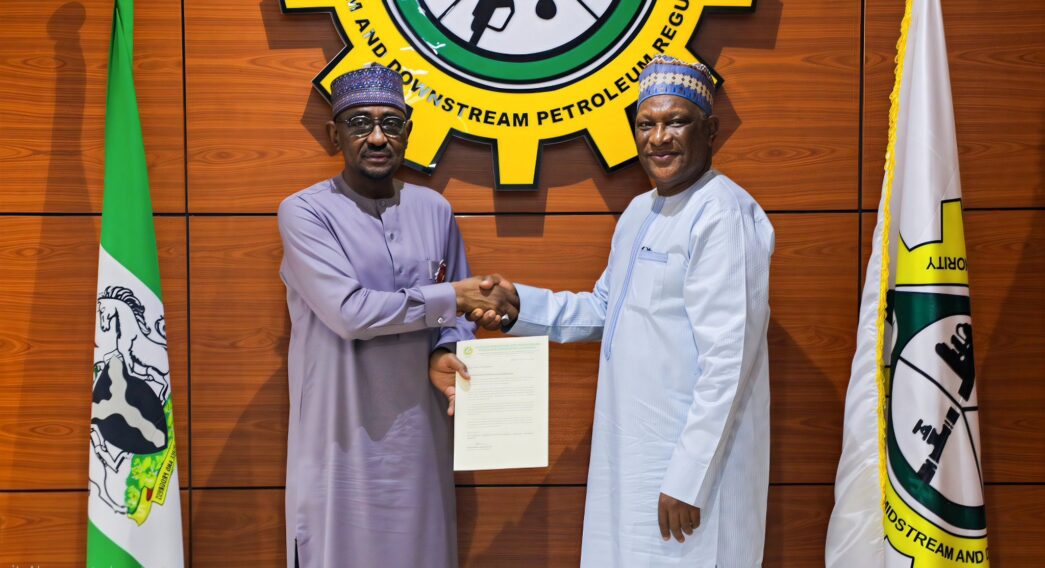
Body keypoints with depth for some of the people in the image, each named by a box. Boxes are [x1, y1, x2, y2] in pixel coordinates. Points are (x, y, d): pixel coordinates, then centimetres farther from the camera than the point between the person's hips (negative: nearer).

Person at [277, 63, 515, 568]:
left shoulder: (434, 210, 7)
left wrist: (445, 353, -9)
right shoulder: (305, 212, -9)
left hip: (418, 434, 5)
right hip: (341, 438, -4)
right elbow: (349, 311, -20)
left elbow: (459, 312, 13)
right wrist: (448, 297, -13)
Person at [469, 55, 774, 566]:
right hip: (629, 452, 9)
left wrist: (686, 480, -20)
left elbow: (728, 360, -21)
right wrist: (519, 304, 6)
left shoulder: (722, 215, -17)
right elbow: (603, 310, 21)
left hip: (695, 458, -8)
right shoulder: (639, 212, 12)